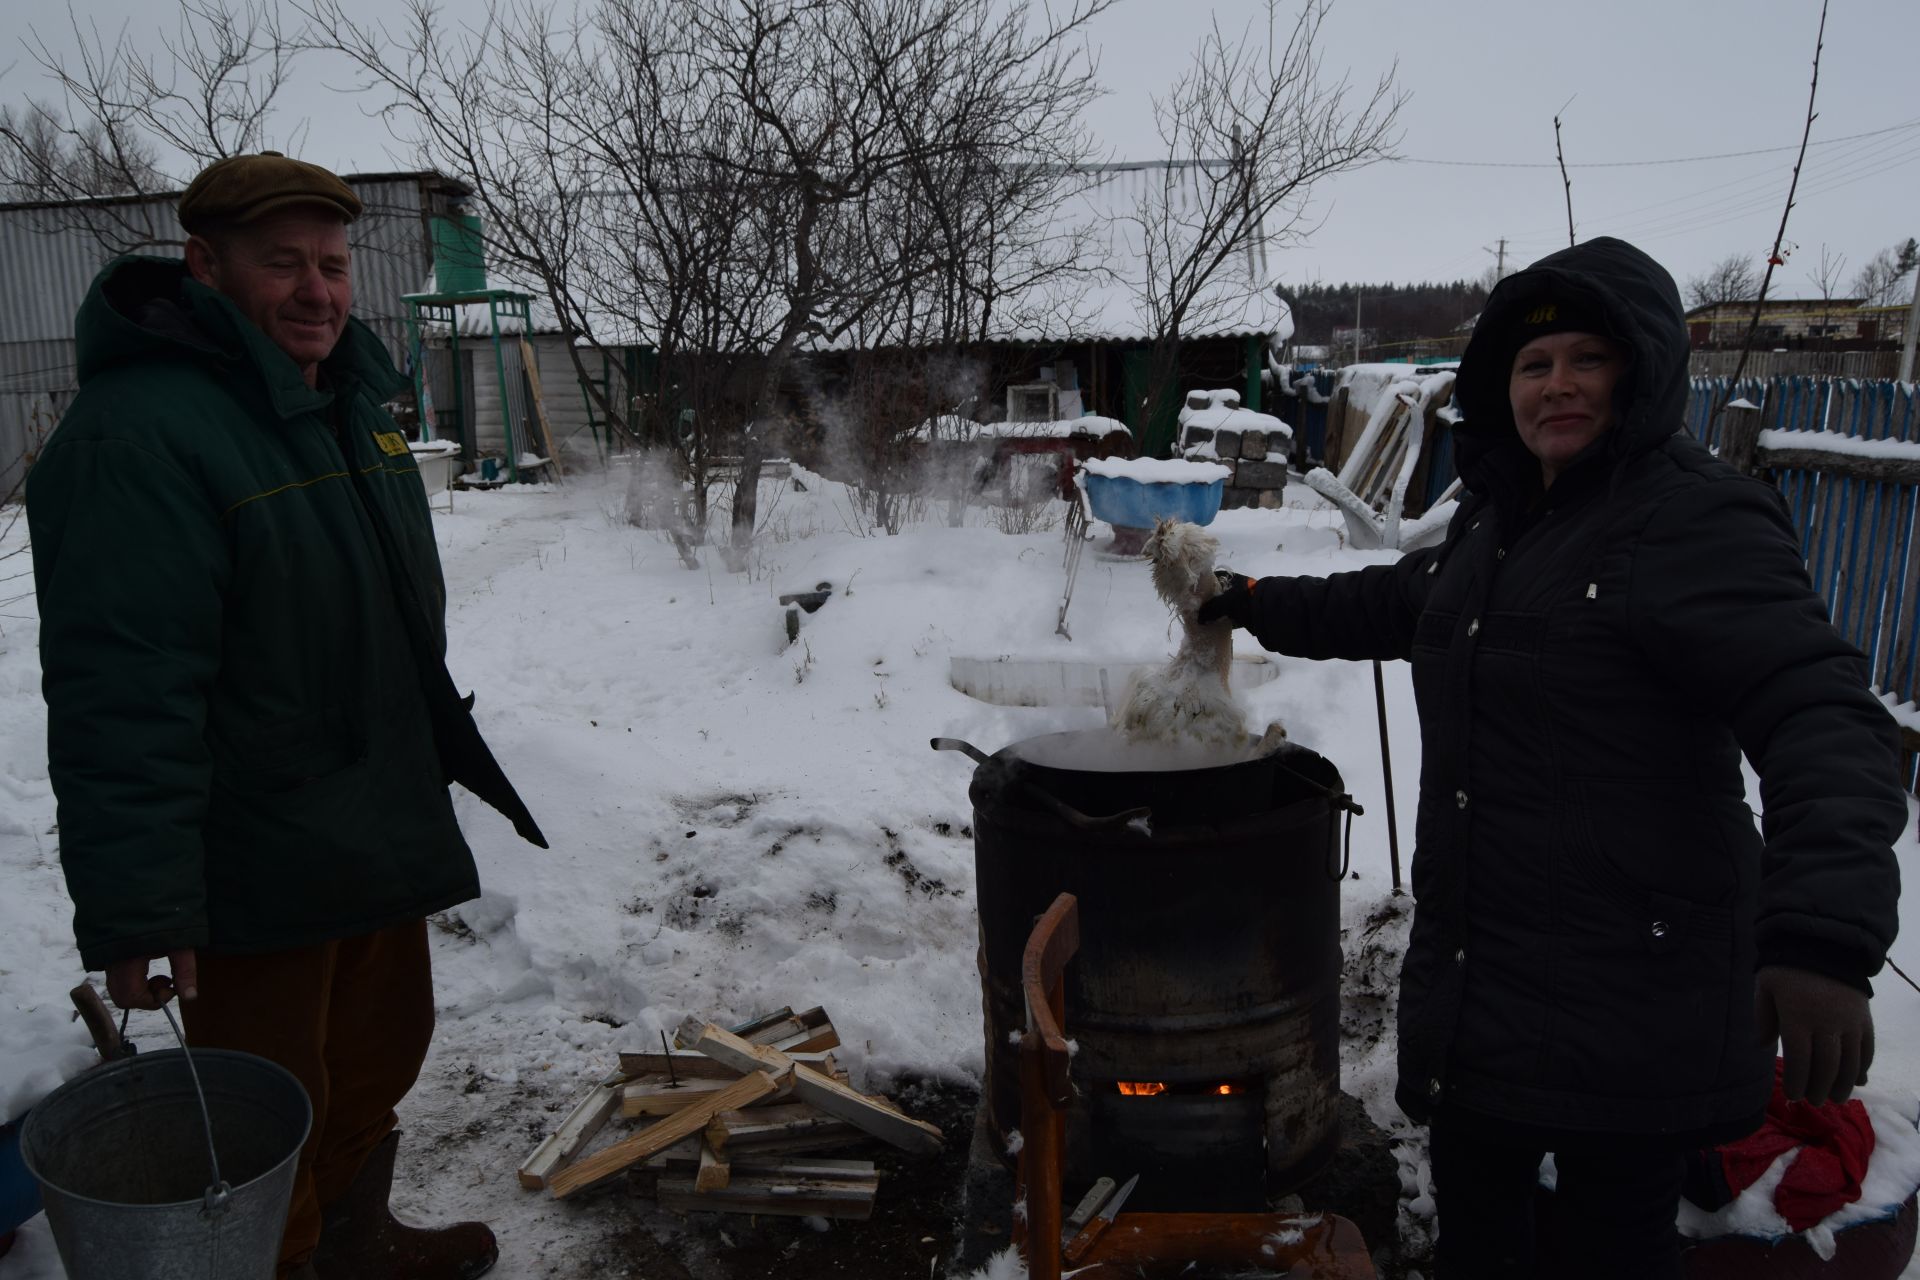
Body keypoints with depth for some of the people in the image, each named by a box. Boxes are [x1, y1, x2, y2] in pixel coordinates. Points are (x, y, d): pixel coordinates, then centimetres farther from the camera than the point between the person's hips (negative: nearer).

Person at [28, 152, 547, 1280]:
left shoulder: (352, 406, 9)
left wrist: (441, 754, 24)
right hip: (259, 878, -9)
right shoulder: (143, 431, -21)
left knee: (380, 1058, 24)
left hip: (384, 839, 9)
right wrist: (135, 909, -27)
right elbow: (122, 694, -26)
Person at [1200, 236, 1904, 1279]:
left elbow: (1822, 714, -29)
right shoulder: (1499, 519, 11)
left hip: (1631, 992, -8)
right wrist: (1257, 604, 31)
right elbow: (1402, 603, 29)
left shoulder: (1695, 519, -17)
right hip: (1478, 969, 8)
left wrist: (1825, 937, -42)